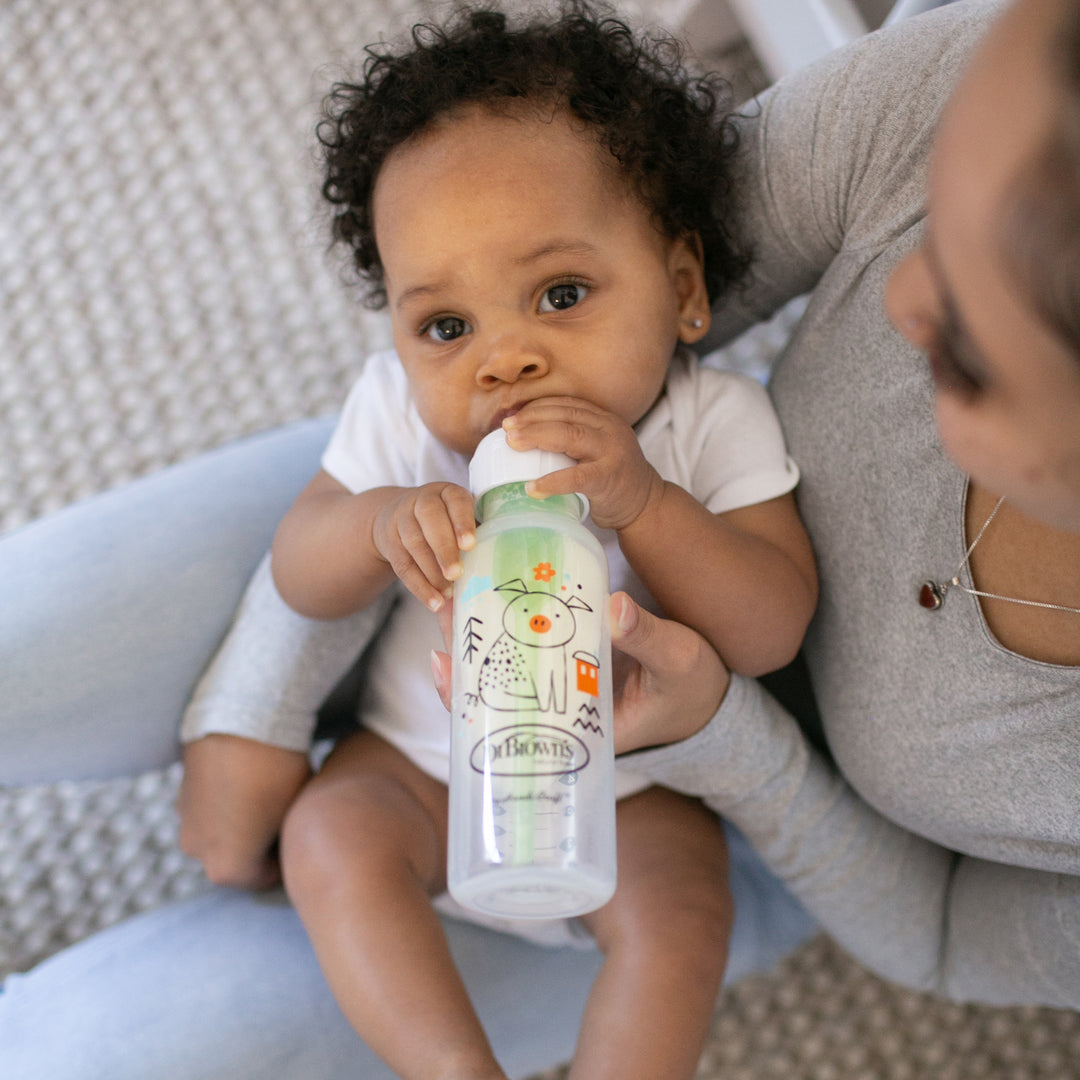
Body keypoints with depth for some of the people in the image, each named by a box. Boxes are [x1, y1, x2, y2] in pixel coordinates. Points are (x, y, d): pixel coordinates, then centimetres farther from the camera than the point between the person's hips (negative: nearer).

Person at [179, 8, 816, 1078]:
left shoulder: (716, 421, -20)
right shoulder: (400, 409, -15)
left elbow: (770, 635, -24)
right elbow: (299, 577, -9)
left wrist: (642, 502, -41)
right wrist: (382, 522, -33)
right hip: (423, 761, 2)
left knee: (677, 916, -21)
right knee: (330, 837, -20)